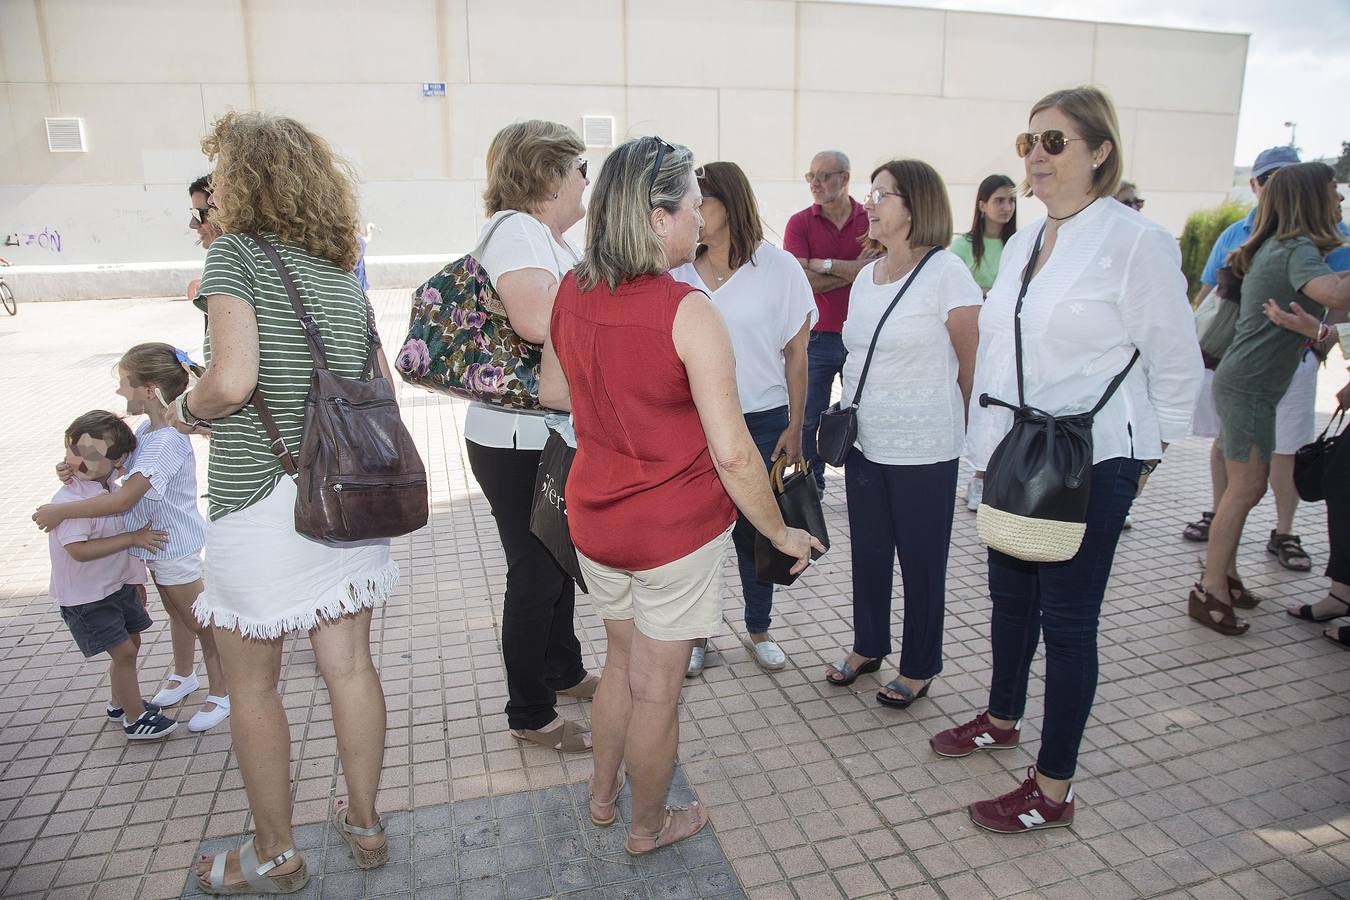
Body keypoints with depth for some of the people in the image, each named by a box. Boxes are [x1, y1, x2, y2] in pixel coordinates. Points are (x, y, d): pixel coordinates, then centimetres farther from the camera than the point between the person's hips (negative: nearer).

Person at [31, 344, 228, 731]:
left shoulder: (167, 442, -30)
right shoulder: (147, 430, -1)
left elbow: (122, 498, -33)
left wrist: (58, 511, -24)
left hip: (176, 549, -9)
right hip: (160, 544, 9)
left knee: (199, 623, 5)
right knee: (176, 613, 26)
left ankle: (221, 694, 20)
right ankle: (184, 674, 46)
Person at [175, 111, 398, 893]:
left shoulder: (236, 254, -9)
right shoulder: (344, 271, 10)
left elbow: (231, 381, -20)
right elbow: (379, 385, 12)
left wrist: (184, 410, 0)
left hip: (260, 499, -6)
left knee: (252, 684, 10)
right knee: (350, 665, 14)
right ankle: (364, 822, 29)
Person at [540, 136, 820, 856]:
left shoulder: (571, 291, -3)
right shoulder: (688, 312, -22)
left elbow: (551, 392, 12)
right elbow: (732, 455, -22)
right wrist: (782, 533, -8)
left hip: (594, 518, 6)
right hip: (675, 528, -6)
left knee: (622, 658, 28)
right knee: (656, 688, 14)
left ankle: (602, 794, 48)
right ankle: (649, 825, 37)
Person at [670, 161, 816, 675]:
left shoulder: (778, 267, -3)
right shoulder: (679, 271, 1)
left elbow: (795, 353, 0)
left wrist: (794, 426, -3)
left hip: (762, 420, -1)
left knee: (755, 529, 11)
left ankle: (758, 628, 31)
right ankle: (696, 635, 26)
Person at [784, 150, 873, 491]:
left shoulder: (871, 220, 2)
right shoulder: (800, 223, 0)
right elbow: (802, 281, -12)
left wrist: (825, 264, -14)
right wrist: (854, 270, -12)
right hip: (817, 337, 0)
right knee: (810, 418, 6)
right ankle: (811, 486, 20)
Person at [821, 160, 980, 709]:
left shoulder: (946, 273, -12)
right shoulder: (866, 277, 9)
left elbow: (973, 363, -7)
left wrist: (946, 422, 3)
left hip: (923, 451, -6)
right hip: (864, 442, 6)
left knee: (921, 560, 8)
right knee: (868, 552, 17)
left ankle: (920, 668, 27)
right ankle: (868, 647, 37)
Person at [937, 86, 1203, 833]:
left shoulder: (1136, 242, -11)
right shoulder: (1020, 244, 11)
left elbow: (1177, 363, -6)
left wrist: (1143, 454, 1)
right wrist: (986, 447, 13)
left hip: (1089, 466, -7)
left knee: (1066, 619, 2)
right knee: (1009, 595, 20)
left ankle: (1052, 792, 18)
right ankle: (1002, 720, 43)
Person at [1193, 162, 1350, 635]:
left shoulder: (1273, 247, 13)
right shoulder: (1298, 250, -15)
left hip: (1242, 383, 10)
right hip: (1249, 386, -10)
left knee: (1243, 486, 14)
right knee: (1246, 487, -9)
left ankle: (1224, 577, 23)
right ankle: (1211, 591, -6)